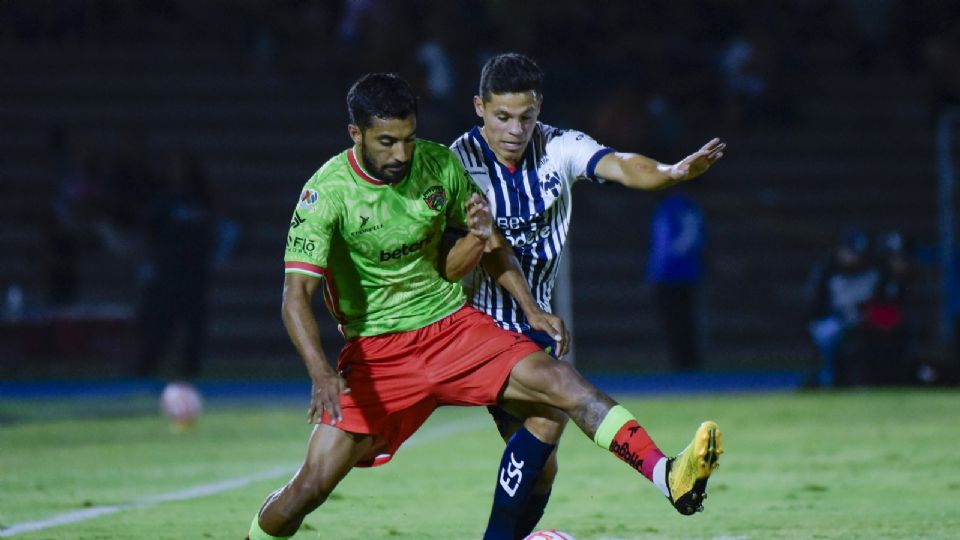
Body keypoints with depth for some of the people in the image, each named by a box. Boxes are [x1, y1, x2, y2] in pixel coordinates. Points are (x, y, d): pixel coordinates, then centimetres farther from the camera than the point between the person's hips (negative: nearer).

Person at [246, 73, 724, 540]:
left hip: (452, 327, 2)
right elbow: (296, 296, -21)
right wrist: (320, 373, -37)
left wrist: (479, 238, -12)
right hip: (376, 353, -2)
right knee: (312, 484, -11)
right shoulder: (326, 191, -15)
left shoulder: (439, 165, -3)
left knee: (559, 381, -22)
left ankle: (668, 477, -33)